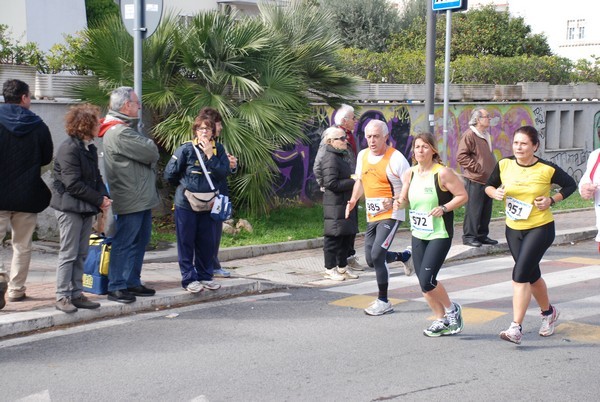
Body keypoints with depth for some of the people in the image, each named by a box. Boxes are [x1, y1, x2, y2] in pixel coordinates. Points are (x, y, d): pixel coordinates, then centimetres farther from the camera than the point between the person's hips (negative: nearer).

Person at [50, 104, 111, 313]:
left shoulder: (90, 148, 13)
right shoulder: (69, 149, -15)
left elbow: (96, 177, 16)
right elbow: (73, 184, -19)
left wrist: (103, 196, -3)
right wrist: (99, 200, -15)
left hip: (86, 209, 8)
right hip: (70, 207, -8)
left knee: (81, 254, 10)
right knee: (69, 254, -4)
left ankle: (76, 294, 17)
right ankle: (62, 297, 3)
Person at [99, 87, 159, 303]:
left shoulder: (127, 129, 17)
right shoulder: (119, 133, -18)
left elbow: (150, 155, 16)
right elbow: (151, 153, -19)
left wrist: (149, 156, -4)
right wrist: (150, 149, 1)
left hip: (142, 198, 10)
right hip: (130, 200, -10)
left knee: (140, 241, 15)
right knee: (124, 243, -4)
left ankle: (132, 282, 23)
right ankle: (116, 287, 2)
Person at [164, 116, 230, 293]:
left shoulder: (218, 149, 3)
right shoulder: (186, 149, -9)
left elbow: (223, 173, -10)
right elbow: (169, 175, -4)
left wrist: (210, 155, -16)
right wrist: (184, 186, 9)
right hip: (186, 204, -3)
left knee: (207, 242, 9)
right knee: (186, 242, 2)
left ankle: (205, 276, 23)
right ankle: (189, 278, 10)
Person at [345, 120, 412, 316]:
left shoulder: (395, 158, -16)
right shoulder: (363, 155, 6)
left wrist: (393, 202, -30)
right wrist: (353, 200, 6)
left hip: (390, 215, -8)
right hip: (372, 216, 8)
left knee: (377, 255, -17)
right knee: (371, 260, 11)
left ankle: (383, 301, -3)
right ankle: (403, 256, 40)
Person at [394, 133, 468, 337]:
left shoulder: (443, 173, -13)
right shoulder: (410, 174, 5)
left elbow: (463, 196, -9)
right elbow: (405, 199, 15)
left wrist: (444, 208, -22)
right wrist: (399, 203, -8)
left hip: (439, 235, -6)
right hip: (418, 235, 7)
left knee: (427, 281, -13)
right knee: (423, 282, 8)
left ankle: (452, 309, 14)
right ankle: (441, 320, 26)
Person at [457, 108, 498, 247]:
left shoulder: (486, 135, 17)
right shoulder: (469, 135, -13)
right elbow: (461, 157, -18)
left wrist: (494, 170, 18)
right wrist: (477, 168, -17)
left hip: (488, 180, 9)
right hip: (475, 180, -9)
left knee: (486, 210, 12)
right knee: (473, 209, -5)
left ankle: (482, 235, 22)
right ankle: (469, 236, 4)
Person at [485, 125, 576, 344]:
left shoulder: (547, 169, -13)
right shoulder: (504, 165, -4)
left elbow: (570, 185, 2)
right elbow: (489, 185, 10)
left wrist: (551, 200, -12)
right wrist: (495, 193, -12)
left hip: (540, 228, -5)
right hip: (513, 229, 5)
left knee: (520, 275, -16)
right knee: (531, 275, 18)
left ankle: (516, 328, -13)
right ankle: (548, 312, 44)